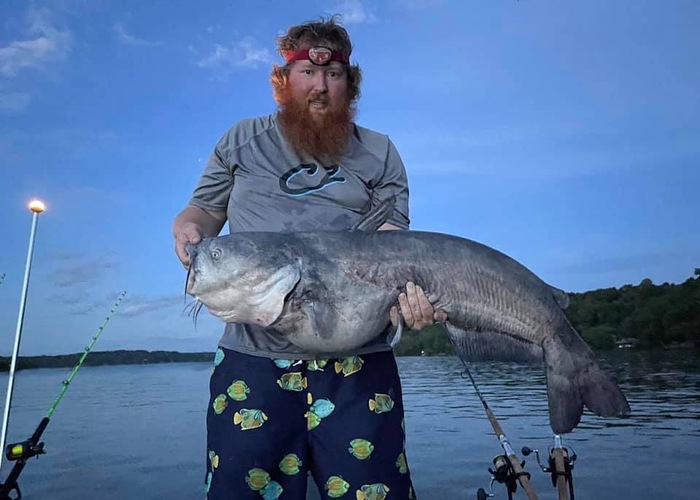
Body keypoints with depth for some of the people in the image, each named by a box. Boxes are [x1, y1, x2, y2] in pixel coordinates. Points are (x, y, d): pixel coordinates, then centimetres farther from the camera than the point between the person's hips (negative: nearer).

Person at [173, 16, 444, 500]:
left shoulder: (379, 153, 13)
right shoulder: (241, 141, 16)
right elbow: (206, 209, 21)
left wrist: (403, 294, -18)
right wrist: (186, 228, -4)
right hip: (253, 358, 1)